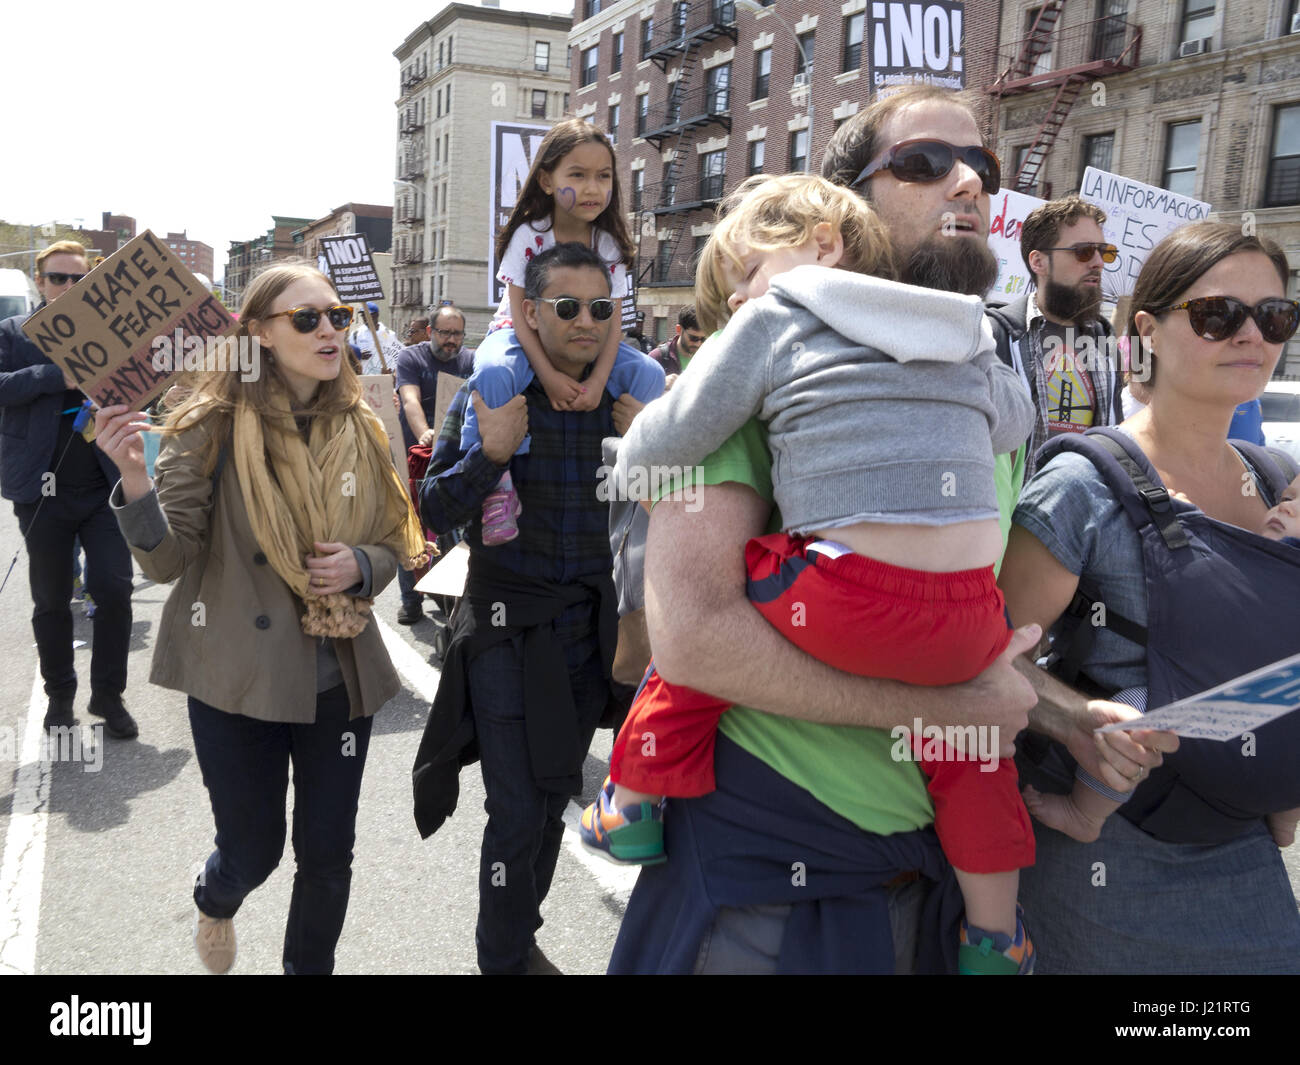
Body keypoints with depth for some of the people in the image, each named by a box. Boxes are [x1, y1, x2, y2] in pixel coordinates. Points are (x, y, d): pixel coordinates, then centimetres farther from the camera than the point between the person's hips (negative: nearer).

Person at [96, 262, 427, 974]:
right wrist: (134, 480, -31)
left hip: (339, 676, 3)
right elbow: (169, 561, -14)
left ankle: (310, 966, 41)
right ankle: (215, 900, 51)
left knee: (328, 855, 12)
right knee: (253, 854, 13)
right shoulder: (214, 427, -11)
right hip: (239, 676, -3)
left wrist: (361, 565, -12)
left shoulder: (359, 431, 1)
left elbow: (396, 544, 10)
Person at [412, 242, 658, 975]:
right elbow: (436, 512, -11)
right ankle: (504, 960, 21)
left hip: (591, 628, 4)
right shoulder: (490, 392, -10)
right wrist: (491, 453, -28)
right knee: (518, 812, -2)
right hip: (509, 630, -3)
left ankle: (521, 936, 38)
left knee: (555, 801, 16)